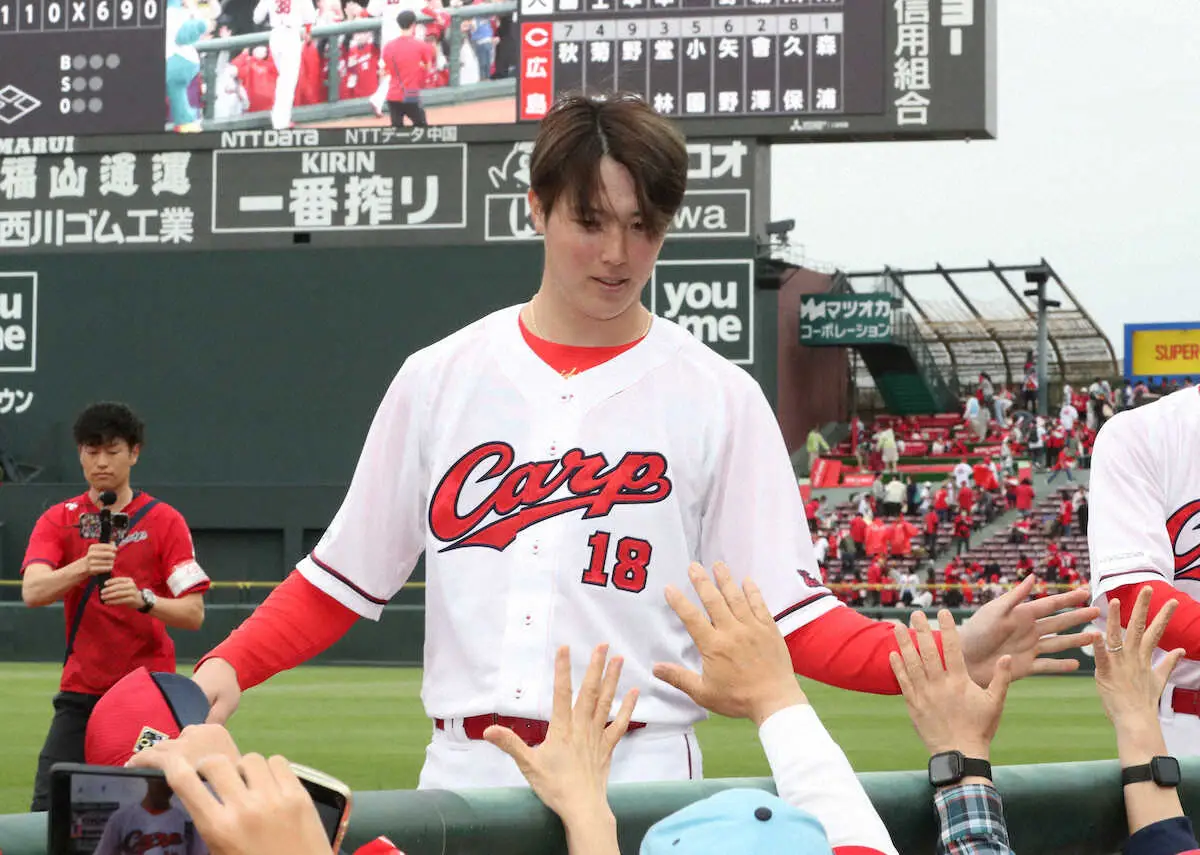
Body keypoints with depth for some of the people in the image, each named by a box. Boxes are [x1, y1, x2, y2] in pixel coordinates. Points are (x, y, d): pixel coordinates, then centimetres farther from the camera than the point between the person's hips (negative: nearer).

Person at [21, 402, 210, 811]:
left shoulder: (165, 521, 1)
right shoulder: (58, 520, 6)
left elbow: (193, 613, -5)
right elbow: (32, 592, -12)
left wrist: (144, 599, -24)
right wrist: (84, 566, -29)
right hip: (80, 694, 1)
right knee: (47, 810, -9)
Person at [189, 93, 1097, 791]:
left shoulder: (717, 397, 2)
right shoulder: (440, 378, 8)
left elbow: (787, 609, -2)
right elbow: (348, 576, 10)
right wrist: (230, 669, -4)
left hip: (641, 775, -2)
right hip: (467, 770, 2)